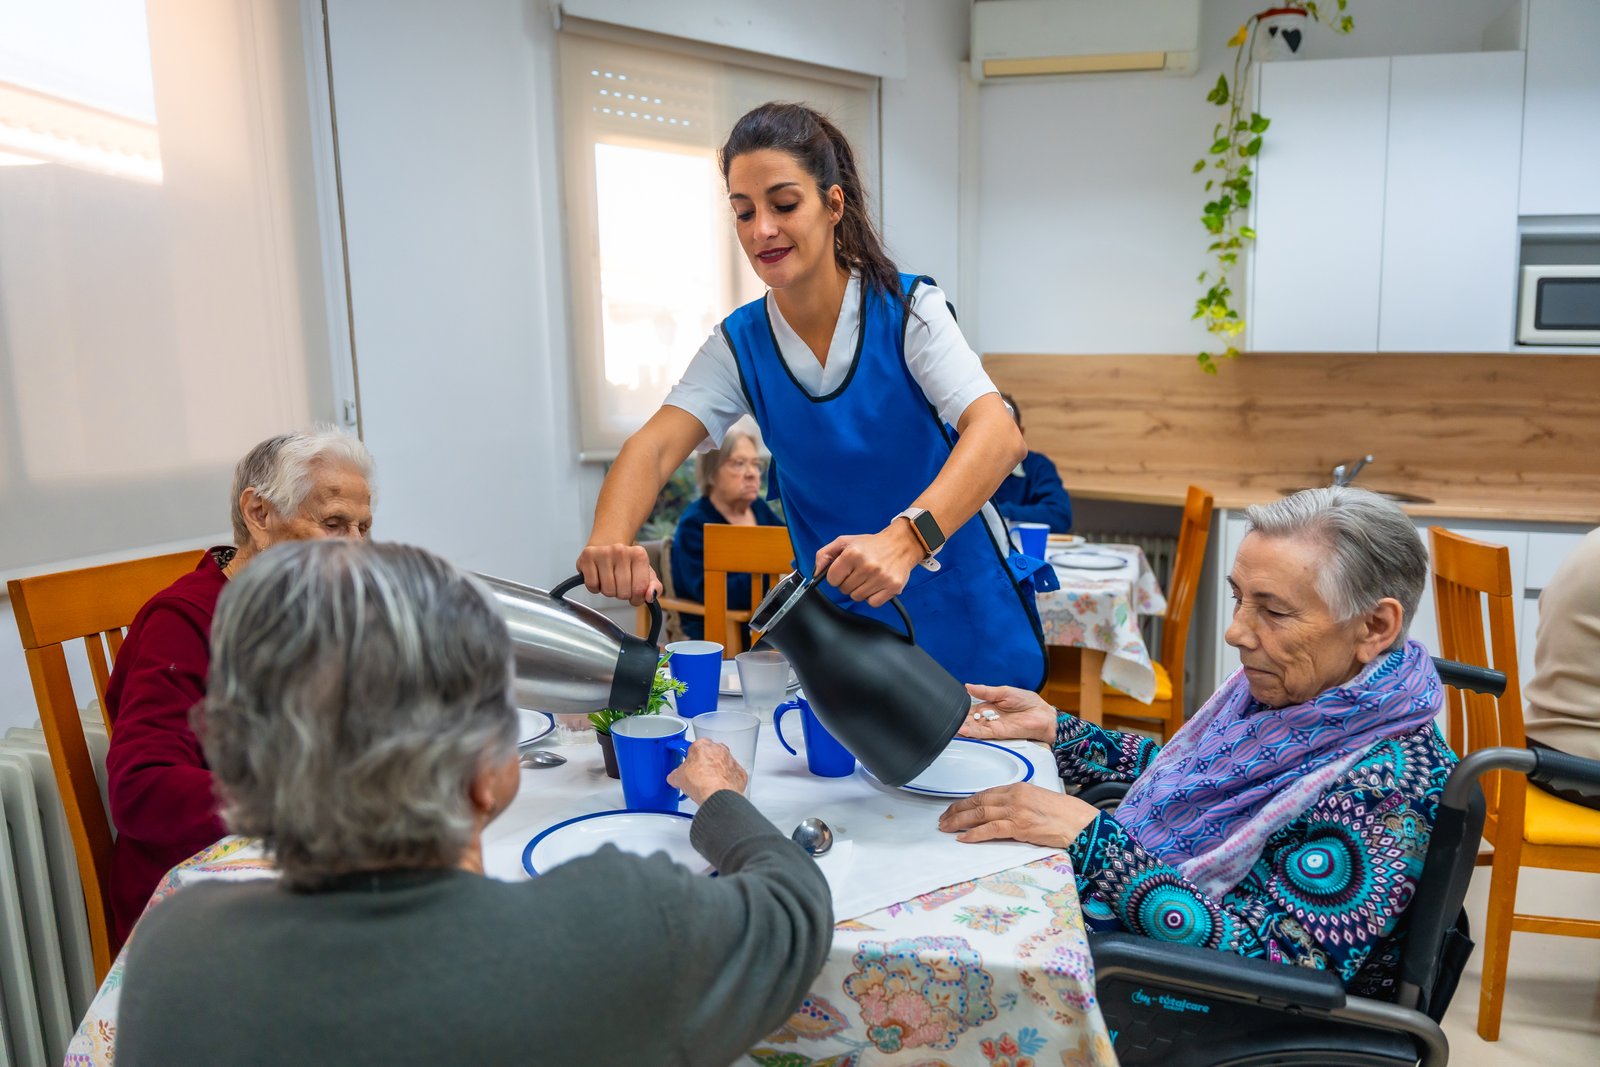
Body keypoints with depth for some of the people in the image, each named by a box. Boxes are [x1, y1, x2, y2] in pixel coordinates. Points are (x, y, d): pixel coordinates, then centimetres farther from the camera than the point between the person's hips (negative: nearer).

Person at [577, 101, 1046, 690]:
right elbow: (654, 448, -16)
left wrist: (904, 539, -46)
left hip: (964, 620, -2)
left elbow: (999, 436, -28)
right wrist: (610, 539, -39)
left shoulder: (908, 310, -14)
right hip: (841, 624, 3)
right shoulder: (738, 345, -4)